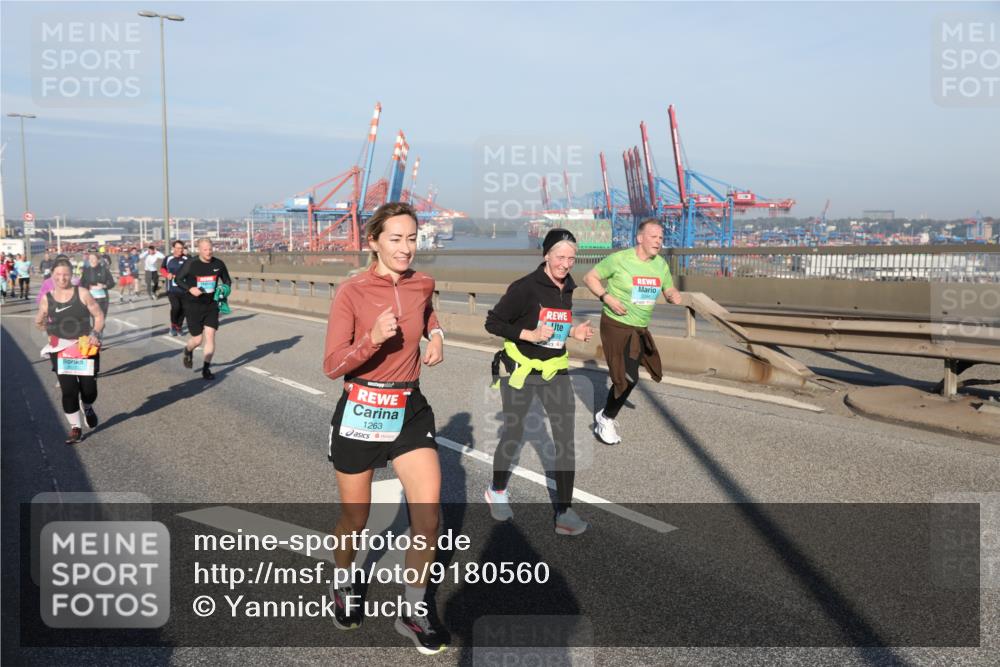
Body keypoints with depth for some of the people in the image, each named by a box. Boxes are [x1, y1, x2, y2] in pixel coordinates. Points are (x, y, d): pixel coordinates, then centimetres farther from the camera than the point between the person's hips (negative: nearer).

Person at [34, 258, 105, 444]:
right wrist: (41, 323, -5)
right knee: (69, 390, -6)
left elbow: (99, 316, -2)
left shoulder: (82, 293, -5)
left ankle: (88, 408, 39)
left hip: (86, 348, 0)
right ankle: (75, 428, 12)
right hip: (61, 351, 1)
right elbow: (39, 322, 13)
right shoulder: (47, 299, 0)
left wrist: (95, 333, -14)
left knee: (89, 389, 2)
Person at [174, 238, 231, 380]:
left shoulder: (218, 264, -2)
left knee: (210, 336, -7)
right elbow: (178, 279, -1)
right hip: (193, 306, -2)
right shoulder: (190, 263, -11)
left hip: (212, 306, 2)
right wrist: (190, 289, -18)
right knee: (197, 339, 2)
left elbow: (227, 281, 12)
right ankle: (188, 351, 39)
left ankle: (206, 368, 4)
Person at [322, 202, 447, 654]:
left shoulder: (423, 285, 0)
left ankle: (413, 612, 16)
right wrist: (373, 339, -33)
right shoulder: (352, 292, -14)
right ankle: (343, 587, 44)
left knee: (428, 518, -5)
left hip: (411, 411, 4)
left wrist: (435, 334, 6)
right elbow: (332, 366, -17)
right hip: (361, 412, -3)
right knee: (355, 519, 12)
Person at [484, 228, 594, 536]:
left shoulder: (567, 288, 5)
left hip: (556, 372, 5)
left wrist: (573, 332, 0)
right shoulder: (525, 287, -16)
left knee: (565, 439, -3)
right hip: (520, 371, -5)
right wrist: (528, 334, -24)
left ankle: (564, 512, 4)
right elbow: (492, 322, -14)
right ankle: (497, 492, 36)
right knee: (513, 435, 9)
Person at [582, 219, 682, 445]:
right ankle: (606, 419, 13)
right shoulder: (619, 259, -15)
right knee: (628, 378, -11)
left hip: (640, 329, 7)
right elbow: (589, 277, -6)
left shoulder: (661, 264, 2)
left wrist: (676, 297, -12)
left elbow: (670, 291, 13)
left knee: (628, 376, 14)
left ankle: (606, 416, 35)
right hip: (616, 326, -7)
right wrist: (607, 297, -21)